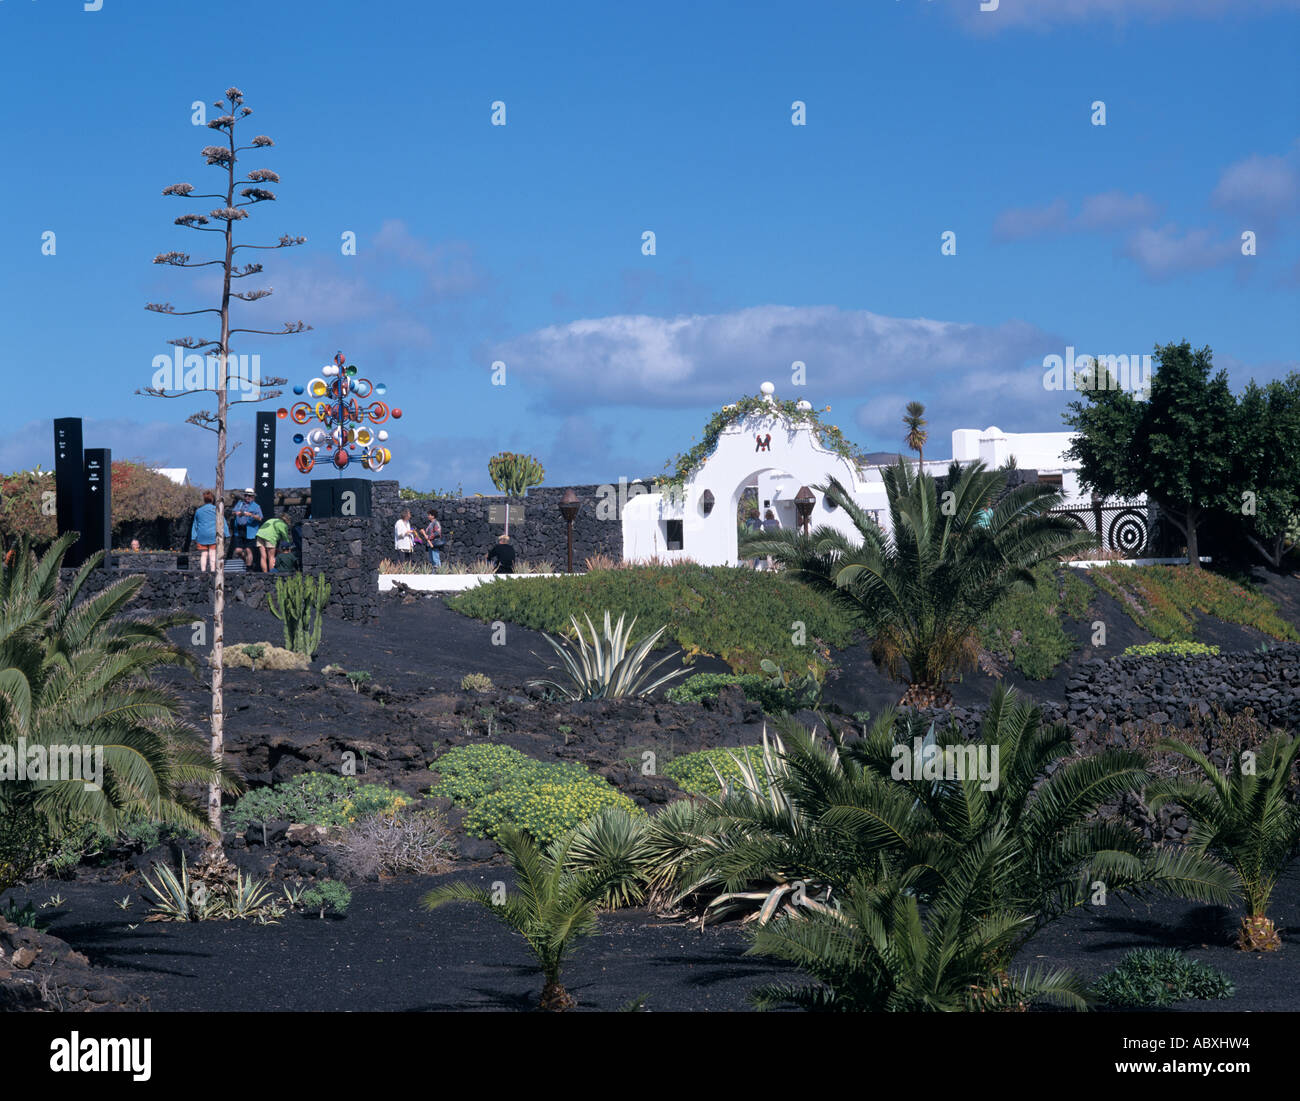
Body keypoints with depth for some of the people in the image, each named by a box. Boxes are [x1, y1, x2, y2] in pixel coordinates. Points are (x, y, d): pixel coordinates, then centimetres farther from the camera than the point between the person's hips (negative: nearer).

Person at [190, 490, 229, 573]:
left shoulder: (198, 510, 9)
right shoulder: (216, 509, -1)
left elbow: (195, 525, 14)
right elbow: (223, 522, 0)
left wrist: (194, 537, 18)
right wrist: (226, 534, 5)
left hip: (201, 535, 3)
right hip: (214, 535, -3)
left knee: (203, 554, 7)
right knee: (213, 554, -2)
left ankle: (203, 569, 1)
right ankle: (213, 570, -7)